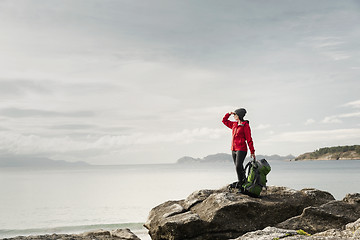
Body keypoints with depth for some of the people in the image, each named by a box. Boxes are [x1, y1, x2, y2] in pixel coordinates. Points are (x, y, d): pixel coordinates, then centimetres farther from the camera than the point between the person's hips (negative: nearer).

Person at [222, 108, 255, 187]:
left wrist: (252, 152, -6)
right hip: (234, 149, 7)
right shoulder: (234, 125, 13)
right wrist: (229, 114, 11)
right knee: (238, 167, 9)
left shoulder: (245, 126, -7)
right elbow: (224, 121, 27)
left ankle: (240, 181, -2)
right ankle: (243, 180, 17)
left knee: (238, 166, -17)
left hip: (241, 149, -7)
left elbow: (249, 139, -6)